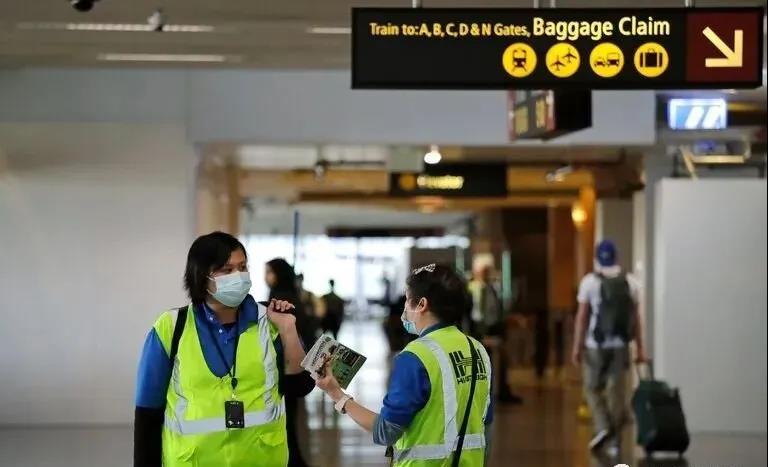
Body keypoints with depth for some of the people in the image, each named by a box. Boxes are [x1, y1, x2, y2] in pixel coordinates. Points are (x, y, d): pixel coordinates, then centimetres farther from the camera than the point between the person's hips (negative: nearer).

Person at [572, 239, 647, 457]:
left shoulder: (590, 281, -4)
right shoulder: (630, 282, 3)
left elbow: (582, 316, -6)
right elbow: (636, 317, 3)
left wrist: (577, 346, -3)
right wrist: (640, 348, 6)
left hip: (596, 345, -2)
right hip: (620, 345, 2)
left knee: (592, 388, 12)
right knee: (617, 392, 7)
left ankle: (603, 427, -7)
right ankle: (615, 441, 7)